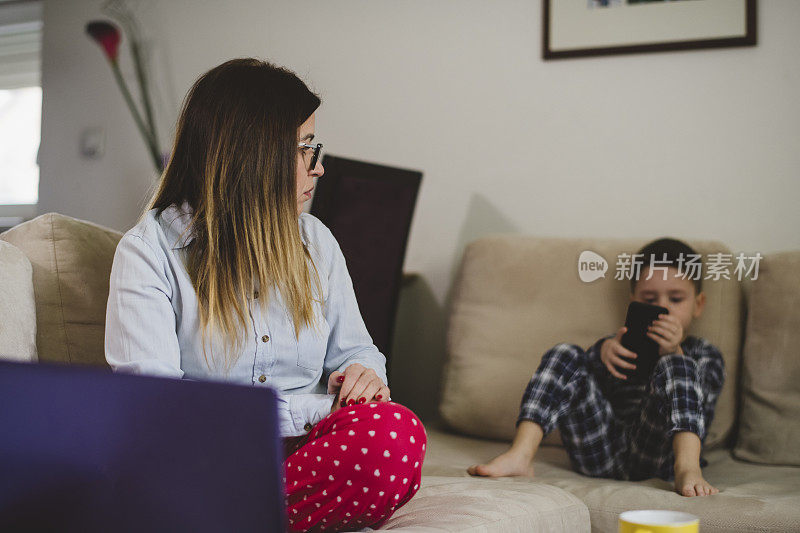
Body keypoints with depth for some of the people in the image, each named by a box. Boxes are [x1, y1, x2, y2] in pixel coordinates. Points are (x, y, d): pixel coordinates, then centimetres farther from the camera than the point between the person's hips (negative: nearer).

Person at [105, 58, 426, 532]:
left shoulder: (316, 243, 18)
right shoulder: (150, 251, 0)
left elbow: (353, 351, 24)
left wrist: (361, 373, -3)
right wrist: (300, 412, -20)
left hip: (304, 451, 5)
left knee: (395, 432, -31)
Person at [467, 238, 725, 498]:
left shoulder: (704, 354, 25)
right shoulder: (622, 344, 32)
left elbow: (698, 399, 1)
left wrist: (673, 354, -17)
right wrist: (604, 352, -13)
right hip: (601, 451, 2)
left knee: (677, 367, -21)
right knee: (564, 355, -9)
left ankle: (687, 467, -42)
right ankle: (519, 456, -27)